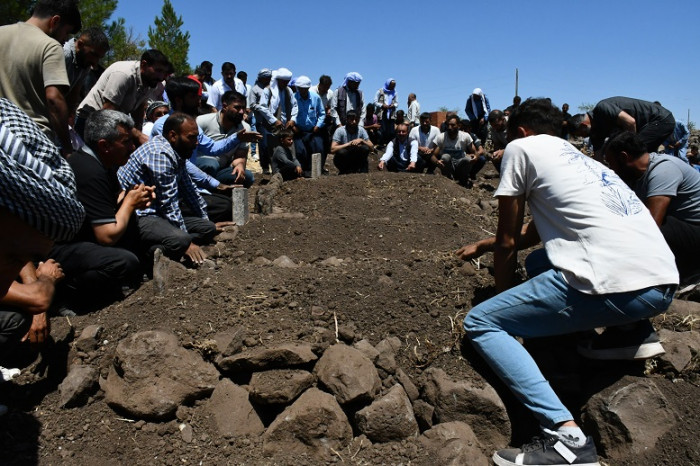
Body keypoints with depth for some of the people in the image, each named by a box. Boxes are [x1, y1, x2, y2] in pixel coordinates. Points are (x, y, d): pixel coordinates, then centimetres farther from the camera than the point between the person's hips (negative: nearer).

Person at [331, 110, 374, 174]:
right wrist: (348, 144, -31)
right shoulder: (340, 131, -16)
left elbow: (371, 147, -10)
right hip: (342, 160, -2)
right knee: (341, 152, -33)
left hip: (356, 159, 2)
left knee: (365, 148, -24)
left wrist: (361, 140, -26)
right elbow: (332, 150, -26)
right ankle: (344, 171, -6)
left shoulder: (361, 130, -8)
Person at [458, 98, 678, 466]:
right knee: (538, 262, 31)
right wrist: (481, 246, 50)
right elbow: (533, 234, 37)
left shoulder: (522, 147, 6)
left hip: (617, 285, -9)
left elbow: (507, 243, 8)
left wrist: (502, 296, 22)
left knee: (480, 323, 0)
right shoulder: (578, 157, 29)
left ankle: (565, 436, -12)